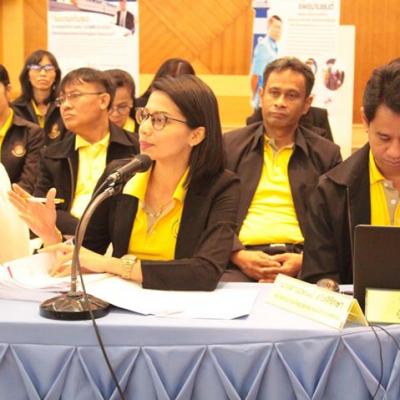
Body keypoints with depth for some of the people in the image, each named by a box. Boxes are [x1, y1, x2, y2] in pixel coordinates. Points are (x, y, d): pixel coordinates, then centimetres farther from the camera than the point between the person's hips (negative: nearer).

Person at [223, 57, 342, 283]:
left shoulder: (327, 154, 14)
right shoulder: (228, 146, 13)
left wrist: (305, 260, -9)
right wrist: (238, 255, -9)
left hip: (303, 260, 1)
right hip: (241, 260, -1)